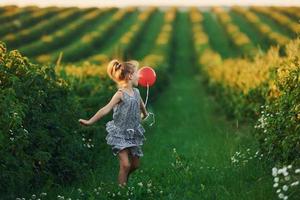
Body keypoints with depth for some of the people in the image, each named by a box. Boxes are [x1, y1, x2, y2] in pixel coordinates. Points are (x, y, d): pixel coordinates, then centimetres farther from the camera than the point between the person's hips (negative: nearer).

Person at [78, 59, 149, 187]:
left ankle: (124, 180, 38)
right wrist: (90, 121, -36)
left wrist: (145, 114, 43)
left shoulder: (136, 92, 2)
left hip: (133, 133, 7)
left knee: (135, 164, 12)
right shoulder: (120, 94, -18)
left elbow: (141, 104, 25)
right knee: (125, 164, -14)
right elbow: (106, 109, -27)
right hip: (120, 133, -7)